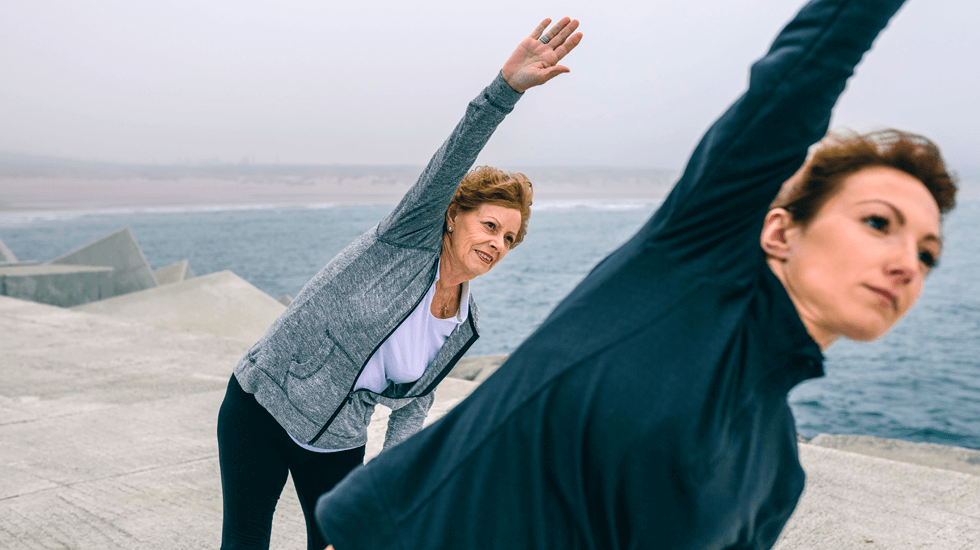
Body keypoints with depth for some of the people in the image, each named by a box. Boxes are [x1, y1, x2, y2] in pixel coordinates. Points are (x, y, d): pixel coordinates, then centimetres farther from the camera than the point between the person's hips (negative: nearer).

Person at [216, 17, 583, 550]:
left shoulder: (463, 327, -1)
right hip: (261, 405, -4)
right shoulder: (412, 239, -17)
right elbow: (451, 162, -34)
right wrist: (506, 86, -47)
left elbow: (413, 399, 10)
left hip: (339, 443, 5)